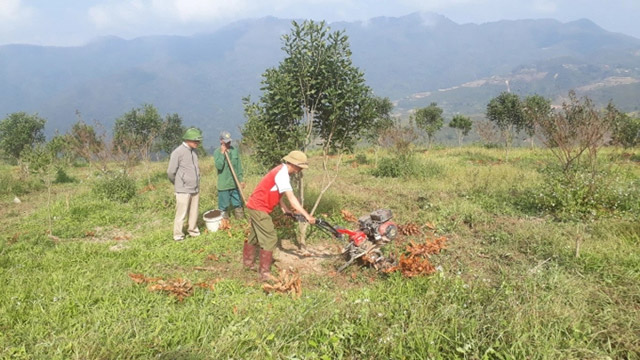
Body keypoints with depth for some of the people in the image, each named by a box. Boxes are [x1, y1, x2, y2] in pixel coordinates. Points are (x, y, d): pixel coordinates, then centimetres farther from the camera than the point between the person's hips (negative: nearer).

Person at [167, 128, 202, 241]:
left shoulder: (194, 151, 8)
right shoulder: (178, 152, -13)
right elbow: (170, 172, -8)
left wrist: (197, 184, 16)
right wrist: (178, 184, 6)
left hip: (195, 189, 6)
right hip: (183, 190, -6)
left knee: (194, 213, 13)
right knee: (181, 214, 1)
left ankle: (193, 230, 28)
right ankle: (178, 235, 14)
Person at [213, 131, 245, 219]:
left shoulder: (234, 150, 5)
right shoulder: (217, 152, -5)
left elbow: (239, 166, 10)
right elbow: (219, 166, -19)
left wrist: (241, 180, 8)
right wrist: (222, 153, -18)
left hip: (235, 184, 3)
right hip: (223, 184, -3)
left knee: (238, 205, 12)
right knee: (223, 207, 4)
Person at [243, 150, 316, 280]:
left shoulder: (281, 171, 7)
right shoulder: (282, 174, -23)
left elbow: (278, 193, 8)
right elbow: (291, 198, -30)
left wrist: (285, 209, -2)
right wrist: (306, 215, -32)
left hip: (255, 206, 10)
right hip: (259, 208, -10)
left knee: (256, 235, 24)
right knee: (270, 239, -6)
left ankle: (247, 261, 41)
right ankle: (264, 273, -1)